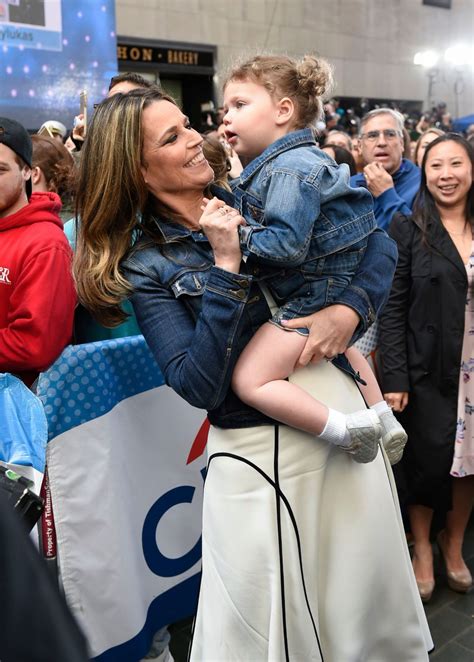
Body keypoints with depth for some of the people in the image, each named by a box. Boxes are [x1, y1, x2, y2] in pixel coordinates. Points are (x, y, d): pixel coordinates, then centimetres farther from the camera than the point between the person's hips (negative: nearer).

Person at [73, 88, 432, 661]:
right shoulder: (146, 266, -6)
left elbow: (377, 243, 3)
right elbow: (198, 386, -18)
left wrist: (350, 310, -16)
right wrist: (226, 269, -21)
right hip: (256, 448, -3)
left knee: (368, 601, 19)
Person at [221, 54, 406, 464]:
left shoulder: (289, 169, -22)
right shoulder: (285, 161, 11)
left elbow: (287, 245, -30)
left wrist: (238, 236, -20)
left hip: (314, 293, -11)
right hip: (334, 286, 11)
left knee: (250, 380, -14)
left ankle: (348, 430, -11)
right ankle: (385, 421, 46)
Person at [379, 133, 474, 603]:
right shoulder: (407, 230, -3)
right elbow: (392, 309, -7)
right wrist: (394, 377, -12)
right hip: (427, 371, -3)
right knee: (427, 462, 5)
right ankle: (421, 548, 30)